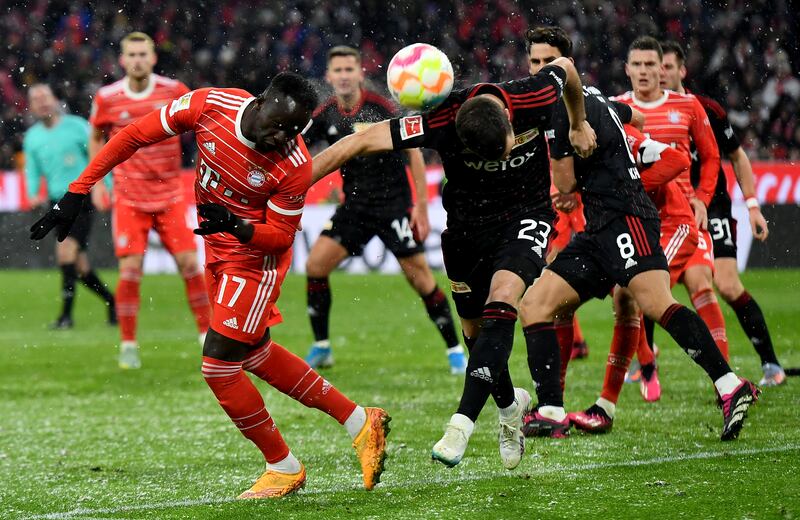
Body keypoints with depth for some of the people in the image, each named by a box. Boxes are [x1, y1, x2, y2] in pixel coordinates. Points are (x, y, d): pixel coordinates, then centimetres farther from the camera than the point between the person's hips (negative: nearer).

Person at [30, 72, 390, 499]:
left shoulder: (294, 166, -27)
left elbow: (279, 236, -16)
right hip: (220, 251, 7)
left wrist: (237, 226, -37)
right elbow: (132, 137, -9)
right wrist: (76, 193, -11)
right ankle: (359, 422, 30)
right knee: (254, 355, 18)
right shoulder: (209, 105, -19)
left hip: (255, 256, -7)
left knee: (219, 365, -9)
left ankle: (283, 468, 11)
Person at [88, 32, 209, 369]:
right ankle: (128, 346, 4)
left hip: (170, 196, 1)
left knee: (189, 263, -4)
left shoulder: (173, 91, -6)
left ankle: (207, 336, 10)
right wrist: (97, 184, 7)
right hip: (128, 198, -1)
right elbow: (96, 138, 13)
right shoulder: (107, 99, -4)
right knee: (130, 270, -8)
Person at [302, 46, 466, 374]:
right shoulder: (326, 115, -1)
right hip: (354, 206, 5)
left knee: (418, 275, -8)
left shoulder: (380, 108, -13)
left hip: (393, 202, -5)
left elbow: (413, 151, -9)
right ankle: (321, 348, 7)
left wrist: (421, 205, -12)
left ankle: (455, 350, 6)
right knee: (315, 264, -7)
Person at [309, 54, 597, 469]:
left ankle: (463, 422, -29)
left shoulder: (535, 97, -26)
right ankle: (510, 404, 37)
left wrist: (579, 124, 16)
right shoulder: (441, 123, -29)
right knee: (474, 330, 7)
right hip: (466, 226, 1)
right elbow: (358, 143, -28)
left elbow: (565, 67, -1)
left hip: (526, 215, -1)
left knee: (501, 301, -25)